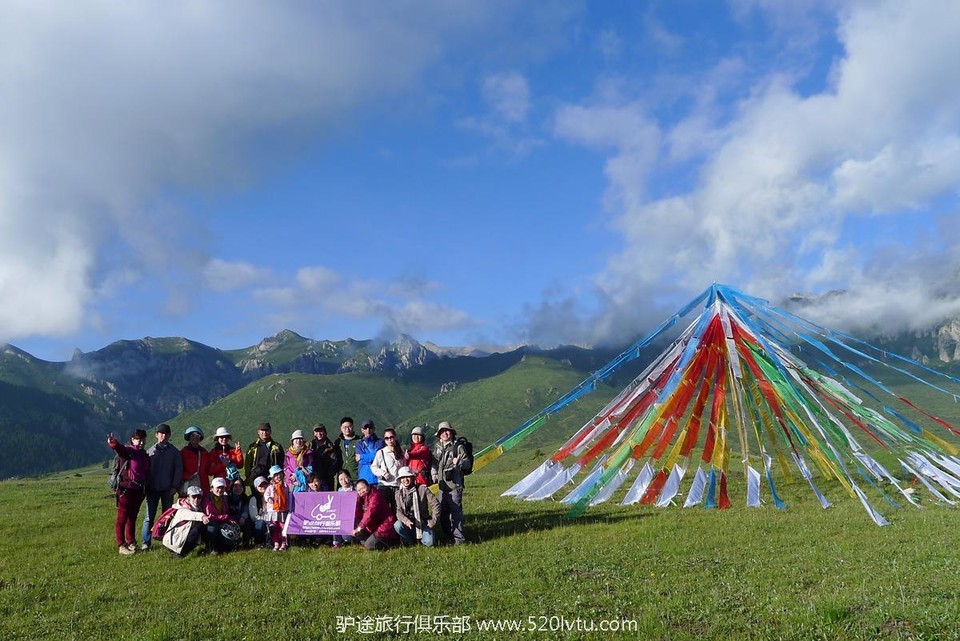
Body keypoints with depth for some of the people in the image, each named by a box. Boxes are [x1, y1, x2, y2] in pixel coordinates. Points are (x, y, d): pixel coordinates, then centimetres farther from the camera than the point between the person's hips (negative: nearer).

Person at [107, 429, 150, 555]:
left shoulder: (144, 455, 12)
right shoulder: (127, 451, -10)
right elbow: (119, 448, -33)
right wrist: (113, 443, -55)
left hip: (138, 491, 7)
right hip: (126, 489, -7)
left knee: (133, 517, 16)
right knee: (122, 518, 0)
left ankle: (131, 543, 26)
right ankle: (121, 546, 5)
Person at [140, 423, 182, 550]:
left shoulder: (174, 451, 5)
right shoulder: (150, 451, 6)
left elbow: (178, 469, 4)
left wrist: (175, 486, -4)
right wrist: (146, 485, -1)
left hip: (168, 489, 0)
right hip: (152, 488, 0)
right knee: (149, 516, 0)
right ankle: (145, 542, 4)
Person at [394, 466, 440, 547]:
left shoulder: (422, 489, -6)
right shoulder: (399, 493, 1)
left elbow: (436, 504, -6)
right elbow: (399, 511, -7)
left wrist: (433, 521, -10)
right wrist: (406, 520, -28)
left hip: (423, 522, -1)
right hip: (408, 523, 2)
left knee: (429, 543, -22)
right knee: (397, 525, -31)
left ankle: (420, 537, 15)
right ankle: (410, 540, -1)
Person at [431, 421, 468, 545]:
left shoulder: (457, 447, -2)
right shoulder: (437, 447, 15)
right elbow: (434, 462, 27)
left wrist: (459, 463, -23)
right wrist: (433, 473, 11)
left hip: (455, 485, -6)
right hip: (442, 485, 6)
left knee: (456, 512, -9)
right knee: (443, 513, 11)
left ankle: (459, 538, -3)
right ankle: (449, 536, 23)